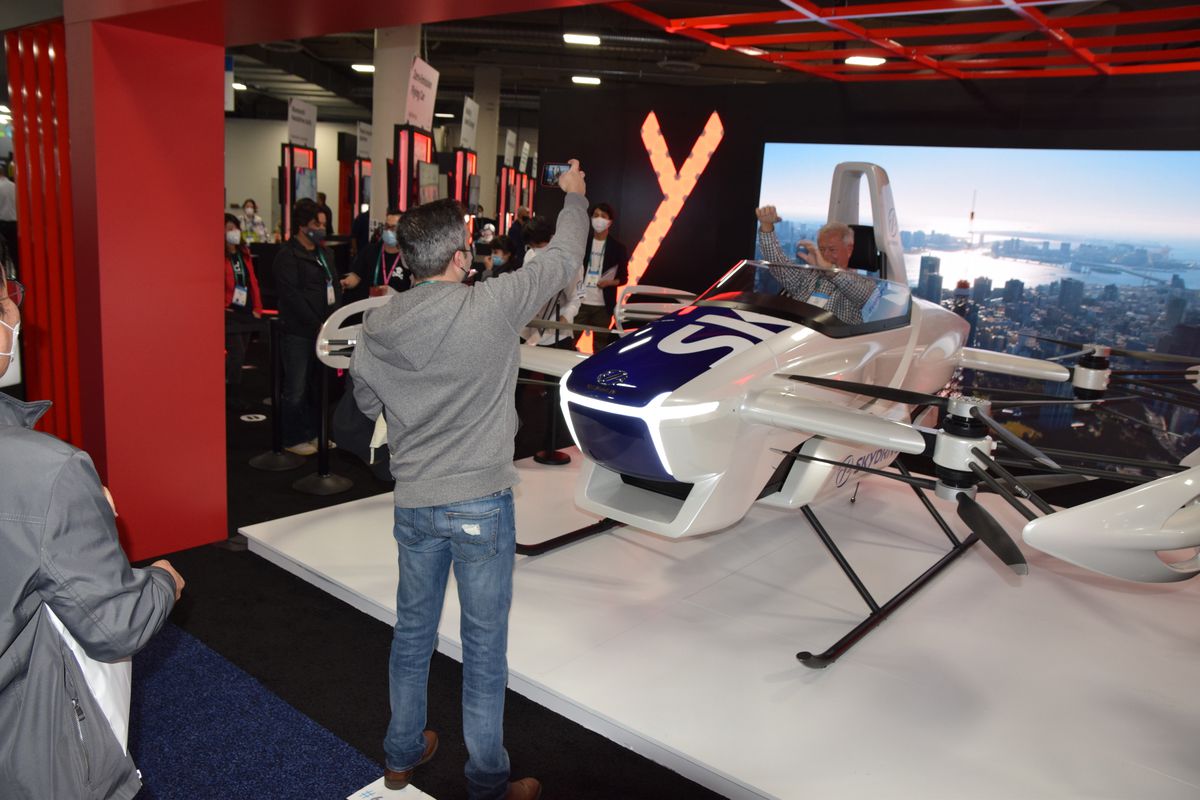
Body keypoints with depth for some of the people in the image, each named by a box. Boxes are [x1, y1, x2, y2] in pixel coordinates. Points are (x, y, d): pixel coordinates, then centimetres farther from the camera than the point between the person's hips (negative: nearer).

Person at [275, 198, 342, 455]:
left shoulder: (324, 253, 17)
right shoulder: (288, 255, -8)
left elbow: (335, 285, 18)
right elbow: (292, 296, -15)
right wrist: (317, 324, -16)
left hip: (323, 330, 7)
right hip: (298, 333, -7)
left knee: (318, 385, 11)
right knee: (296, 389, -1)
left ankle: (314, 433, 23)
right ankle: (293, 440, 10)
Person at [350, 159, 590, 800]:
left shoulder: (375, 327, -4)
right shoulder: (491, 306, -17)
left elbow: (367, 404, 12)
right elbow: (563, 259, -2)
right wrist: (574, 197, 15)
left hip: (413, 503, 5)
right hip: (481, 504, -4)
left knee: (412, 633, 20)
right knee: (484, 645, 9)